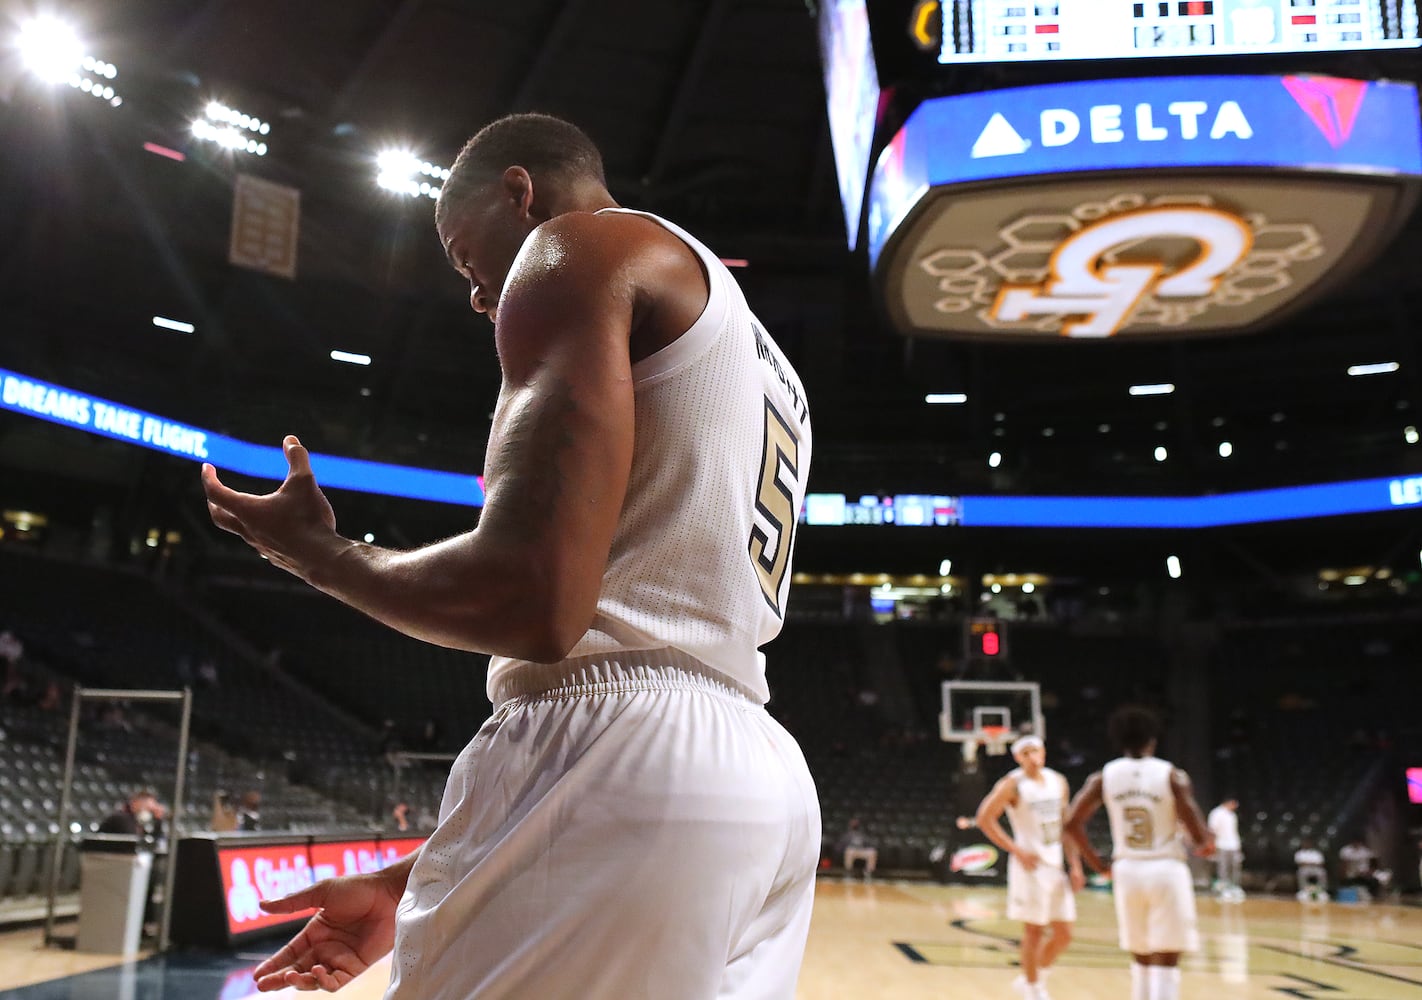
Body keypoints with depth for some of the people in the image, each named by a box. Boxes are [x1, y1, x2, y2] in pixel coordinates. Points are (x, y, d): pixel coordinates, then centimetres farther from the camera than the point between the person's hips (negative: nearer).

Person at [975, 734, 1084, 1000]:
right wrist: (1016, 851, -16)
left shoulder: (1058, 782, 10)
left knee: (1063, 934, 8)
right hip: (1031, 866, -6)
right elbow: (984, 818, -12)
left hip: (1056, 866, 6)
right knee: (1034, 930, -1)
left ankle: (1031, 979, 27)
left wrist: (1075, 866, 9)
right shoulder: (1013, 784, -9)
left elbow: (1066, 826, 16)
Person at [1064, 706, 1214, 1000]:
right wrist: (1206, 846, 13)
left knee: (1141, 958, 20)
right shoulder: (1171, 775, -6)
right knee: (1166, 962, -1)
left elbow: (1072, 823, -4)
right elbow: (1201, 837, -10)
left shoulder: (1105, 776, 2)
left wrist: (1099, 864, 7)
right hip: (1167, 870, -3)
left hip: (1127, 870, 3)